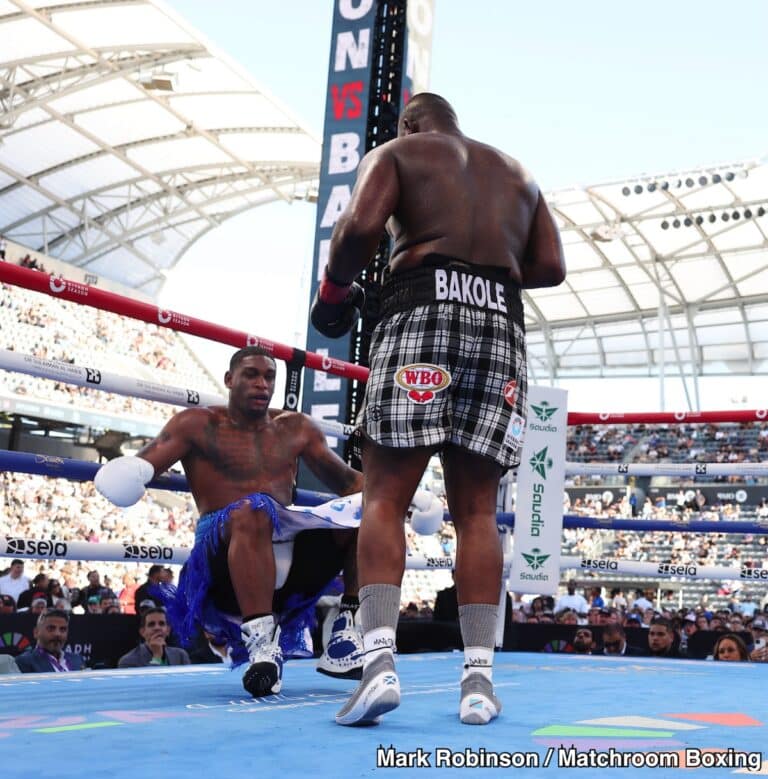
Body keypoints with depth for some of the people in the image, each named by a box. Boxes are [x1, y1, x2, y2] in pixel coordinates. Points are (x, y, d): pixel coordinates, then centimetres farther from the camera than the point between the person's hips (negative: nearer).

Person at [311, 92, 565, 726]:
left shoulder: (395, 152, 15)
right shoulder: (516, 172, 29)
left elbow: (361, 226, -4)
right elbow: (550, 267, 17)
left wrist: (334, 290, 10)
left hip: (423, 309, -4)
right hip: (502, 323, 4)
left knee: (385, 496, -4)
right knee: (477, 510, 4)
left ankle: (380, 657, -19)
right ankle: (480, 676, -1)